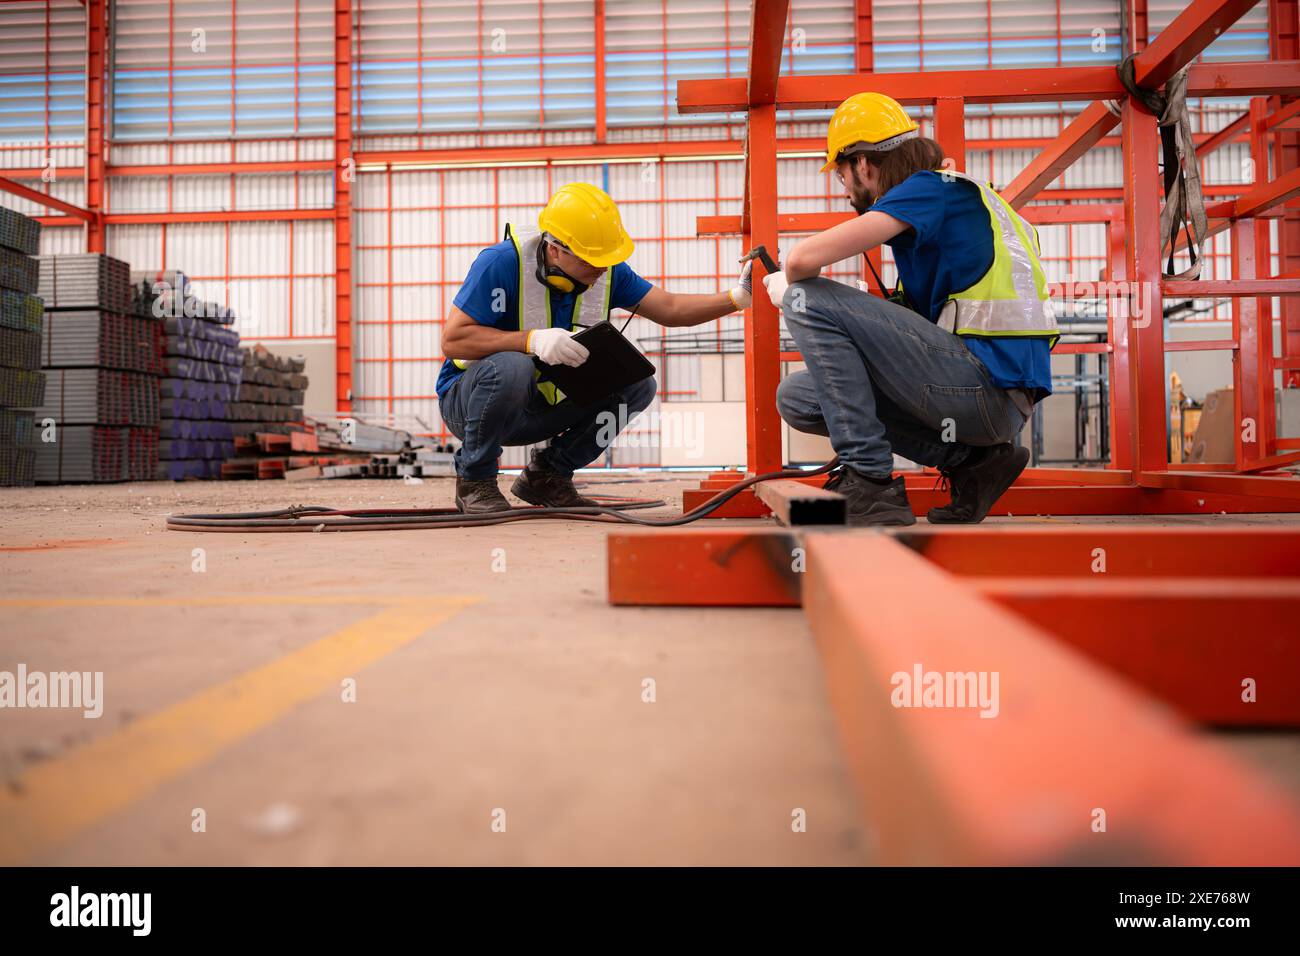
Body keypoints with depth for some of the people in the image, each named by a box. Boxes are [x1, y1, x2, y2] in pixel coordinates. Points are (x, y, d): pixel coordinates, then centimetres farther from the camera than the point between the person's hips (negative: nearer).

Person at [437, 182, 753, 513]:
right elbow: (453, 341, -27)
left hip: (544, 406, 6)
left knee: (638, 383, -11)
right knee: (511, 368, -39)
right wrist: (533, 340, -38)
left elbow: (670, 309, 0)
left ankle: (548, 473, 3)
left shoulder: (607, 272, -6)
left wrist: (736, 298, -16)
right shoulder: (503, 262, -24)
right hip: (468, 402, -5)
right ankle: (474, 480, -13)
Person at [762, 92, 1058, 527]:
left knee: (808, 300, -12)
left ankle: (870, 485, -13)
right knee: (798, 397, 10)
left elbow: (806, 257, -18)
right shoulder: (953, 194, 22)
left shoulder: (930, 188, -6)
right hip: (999, 397, 9)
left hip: (988, 387, -9)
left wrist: (787, 287, 6)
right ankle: (971, 459, 7)